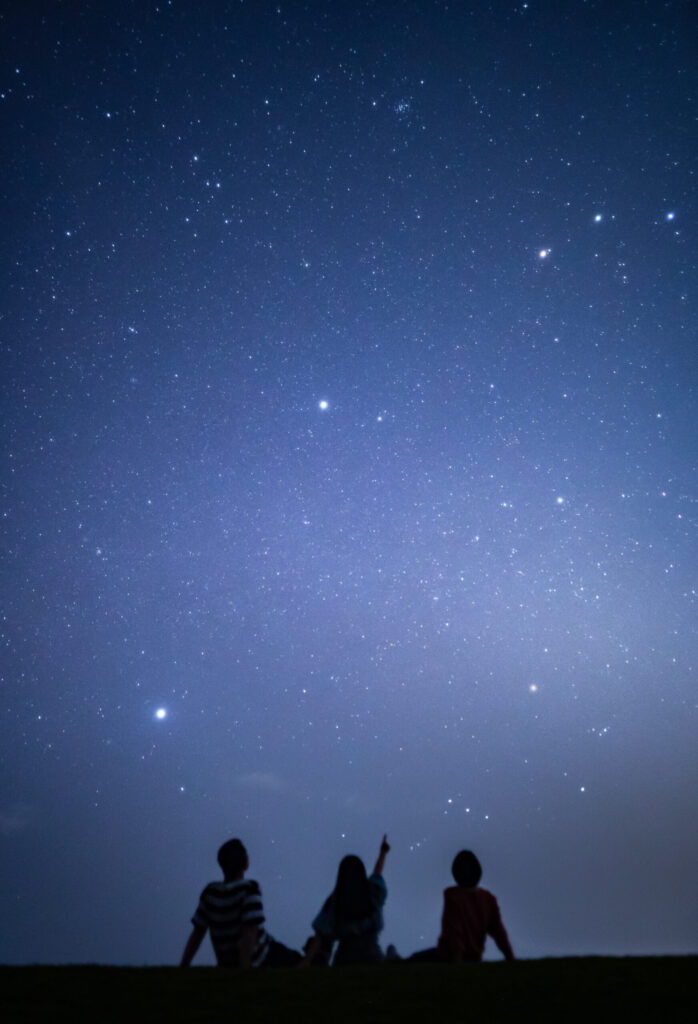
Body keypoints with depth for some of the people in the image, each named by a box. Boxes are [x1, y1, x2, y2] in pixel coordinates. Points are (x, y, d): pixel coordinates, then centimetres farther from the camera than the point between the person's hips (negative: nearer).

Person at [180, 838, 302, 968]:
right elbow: (250, 933, -29)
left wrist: (183, 967, 4)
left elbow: (197, 933, -2)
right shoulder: (249, 889, -23)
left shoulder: (210, 892, -6)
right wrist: (244, 971, -25)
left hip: (228, 964, 6)